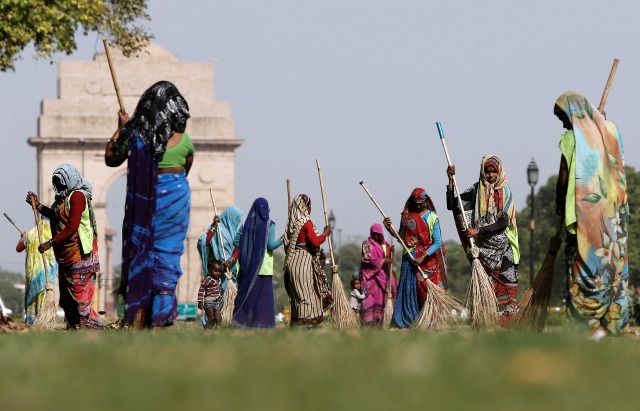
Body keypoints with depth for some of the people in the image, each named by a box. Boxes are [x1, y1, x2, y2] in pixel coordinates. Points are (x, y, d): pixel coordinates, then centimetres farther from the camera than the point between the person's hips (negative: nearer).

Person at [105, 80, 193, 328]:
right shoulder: (183, 140, -6)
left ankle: (136, 316, 8)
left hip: (143, 198, 0)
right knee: (167, 254, 4)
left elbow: (111, 159, 7)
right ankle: (160, 317, -2)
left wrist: (120, 129, 15)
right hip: (175, 196, 0)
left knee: (140, 250, 10)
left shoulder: (133, 134, -8)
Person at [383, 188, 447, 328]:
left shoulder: (432, 217, -1)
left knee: (427, 291, -7)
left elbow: (437, 242, -7)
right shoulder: (406, 216, 10)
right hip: (410, 258, 3)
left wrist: (422, 258, -17)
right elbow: (402, 237, 15)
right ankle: (407, 321, -5)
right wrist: (390, 229, -3)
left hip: (428, 258, -3)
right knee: (409, 289, -5)